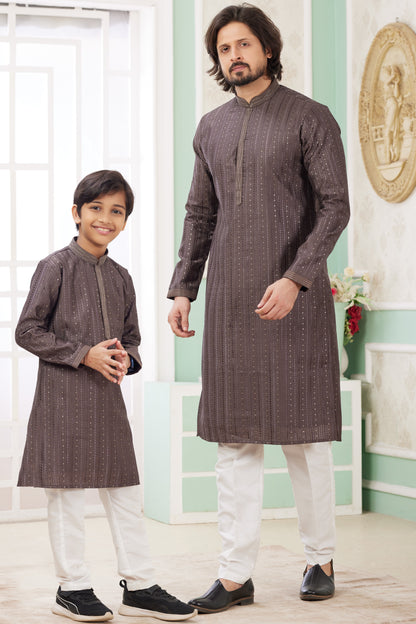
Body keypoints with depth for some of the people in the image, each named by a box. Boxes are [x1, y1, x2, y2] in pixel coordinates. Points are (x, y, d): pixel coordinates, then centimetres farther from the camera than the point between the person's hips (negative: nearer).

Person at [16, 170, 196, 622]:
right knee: (66, 491, 1)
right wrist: (84, 354, -15)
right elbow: (27, 331, -9)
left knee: (125, 491, 7)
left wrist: (125, 357, -4)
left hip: (108, 397, 6)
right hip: (63, 397, -6)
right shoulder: (56, 267, -6)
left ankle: (139, 586, 15)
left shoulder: (120, 278, 12)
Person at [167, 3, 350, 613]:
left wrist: (295, 279, -20)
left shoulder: (310, 118, -2)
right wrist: (182, 289, 8)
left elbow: (335, 207, -8)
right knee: (234, 438, 3)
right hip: (231, 301, 5)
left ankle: (321, 560, 17)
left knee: (304, 435, 1)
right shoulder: (211, 128, 14)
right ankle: (236, 575, 7)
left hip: (294, 296, -5)